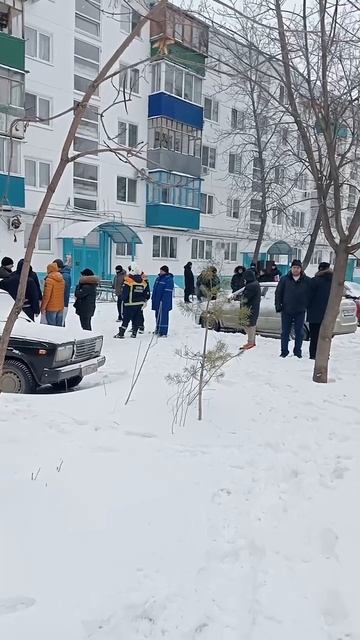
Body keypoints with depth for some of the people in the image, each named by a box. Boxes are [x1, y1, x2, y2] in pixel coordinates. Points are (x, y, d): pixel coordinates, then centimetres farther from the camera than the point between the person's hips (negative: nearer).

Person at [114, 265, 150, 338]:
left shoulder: (128, 282, -13)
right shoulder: (144, 282, 5)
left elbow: (125, 293, -12)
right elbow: (147, 294, 11)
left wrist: (123, 299, 4)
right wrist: (144, 301, 22)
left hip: (130, 304, -4)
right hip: (139, 304, 4)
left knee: (126, 319, 1)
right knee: (137, 319, 11)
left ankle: (121, 333, 2)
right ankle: (134, 333, 14)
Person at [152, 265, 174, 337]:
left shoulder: (169, 279, -12)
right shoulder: (158, 278, 14)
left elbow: (167, 292, -18)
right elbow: (155, 289, 21)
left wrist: (163, 300, -23)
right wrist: (153, 298, 18)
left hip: (164, 302, -9)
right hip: (157, 301, 9)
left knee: (163, 317, -8)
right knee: (157, 316, 17)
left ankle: (163, 333, -4)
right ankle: (158, 330, 30)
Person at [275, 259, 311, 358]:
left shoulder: (306, 281, 1)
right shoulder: (284, 279, 1)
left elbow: (310, 294, 7)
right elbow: (278, 293, 3)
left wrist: (308, 306, 0)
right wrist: (278, 306, -3)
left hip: (300, 311, 0)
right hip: (286, 310, 0)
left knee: (299, 332, 7)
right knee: (285, 332, 6)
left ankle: (297, 351, 18)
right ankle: (284, 351, 15)